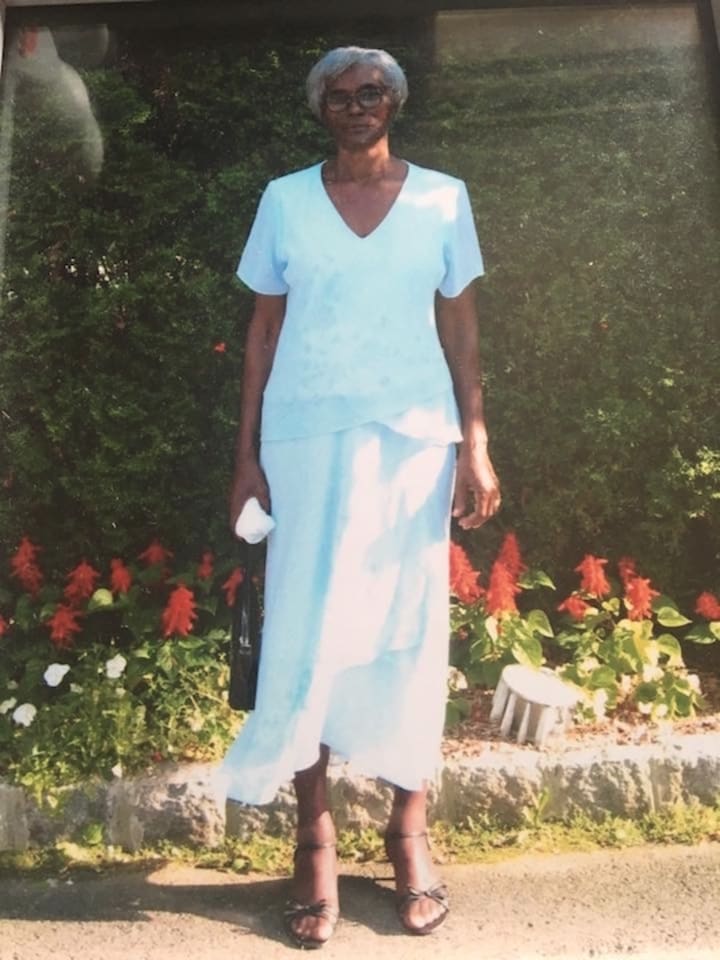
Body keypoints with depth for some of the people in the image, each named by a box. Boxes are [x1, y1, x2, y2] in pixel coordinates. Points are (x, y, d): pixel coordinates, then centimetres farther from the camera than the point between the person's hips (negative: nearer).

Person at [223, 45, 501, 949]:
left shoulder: (442, 199, 8)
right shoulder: (284, 200, 7)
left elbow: (460, 328, 6)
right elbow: (263, 330, 6)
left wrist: (475, 445, -2)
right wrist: (247, 454, 1)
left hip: (414, 440, 1)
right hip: (308, 441, 0)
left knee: (409, 630, 4)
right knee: (305, 633, 0)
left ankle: (409, 829, 21)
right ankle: (315, 838, 16)